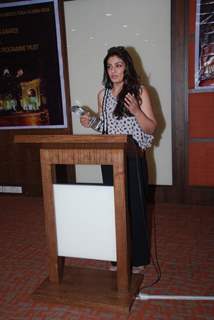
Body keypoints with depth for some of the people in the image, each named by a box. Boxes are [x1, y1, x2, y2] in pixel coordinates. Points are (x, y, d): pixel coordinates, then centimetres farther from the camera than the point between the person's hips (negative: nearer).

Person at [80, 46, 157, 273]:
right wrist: (91, 123, -1)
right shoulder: (103, 94, 9)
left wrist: (136, 111, -23)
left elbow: (151, 128, -6)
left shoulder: (139, 91, -4)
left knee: (135, 205, 5)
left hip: (133, 158, -4)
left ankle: (138, 258, 23)